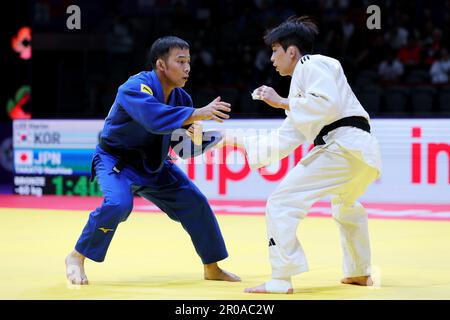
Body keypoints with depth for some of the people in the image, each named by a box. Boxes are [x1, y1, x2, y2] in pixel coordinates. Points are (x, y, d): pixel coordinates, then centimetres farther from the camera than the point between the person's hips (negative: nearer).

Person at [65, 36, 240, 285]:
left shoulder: (180, 98, -5)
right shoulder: (135, 87, -27)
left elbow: (183, 148, 0)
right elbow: (153, 117, -47)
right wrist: (198, 114, -50)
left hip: (152, 166, 7)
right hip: (116, 160, -7)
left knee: (195, 203, 2)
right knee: (118, 204, -33)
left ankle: (212, 268, 22)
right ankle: (76, 258, -12)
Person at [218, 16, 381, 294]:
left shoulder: (311, 65, 3)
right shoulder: (302, 83, 30)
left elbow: (328, 104, -16)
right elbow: (282, 143, 27)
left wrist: (281, 102, -7)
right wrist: (239, 141, 27)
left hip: (342, 147, -10)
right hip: (365, 152, 10)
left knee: (282, 203, -9)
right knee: (346, 205, 37)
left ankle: (281, 280, -11)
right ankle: (360, 273, 43)